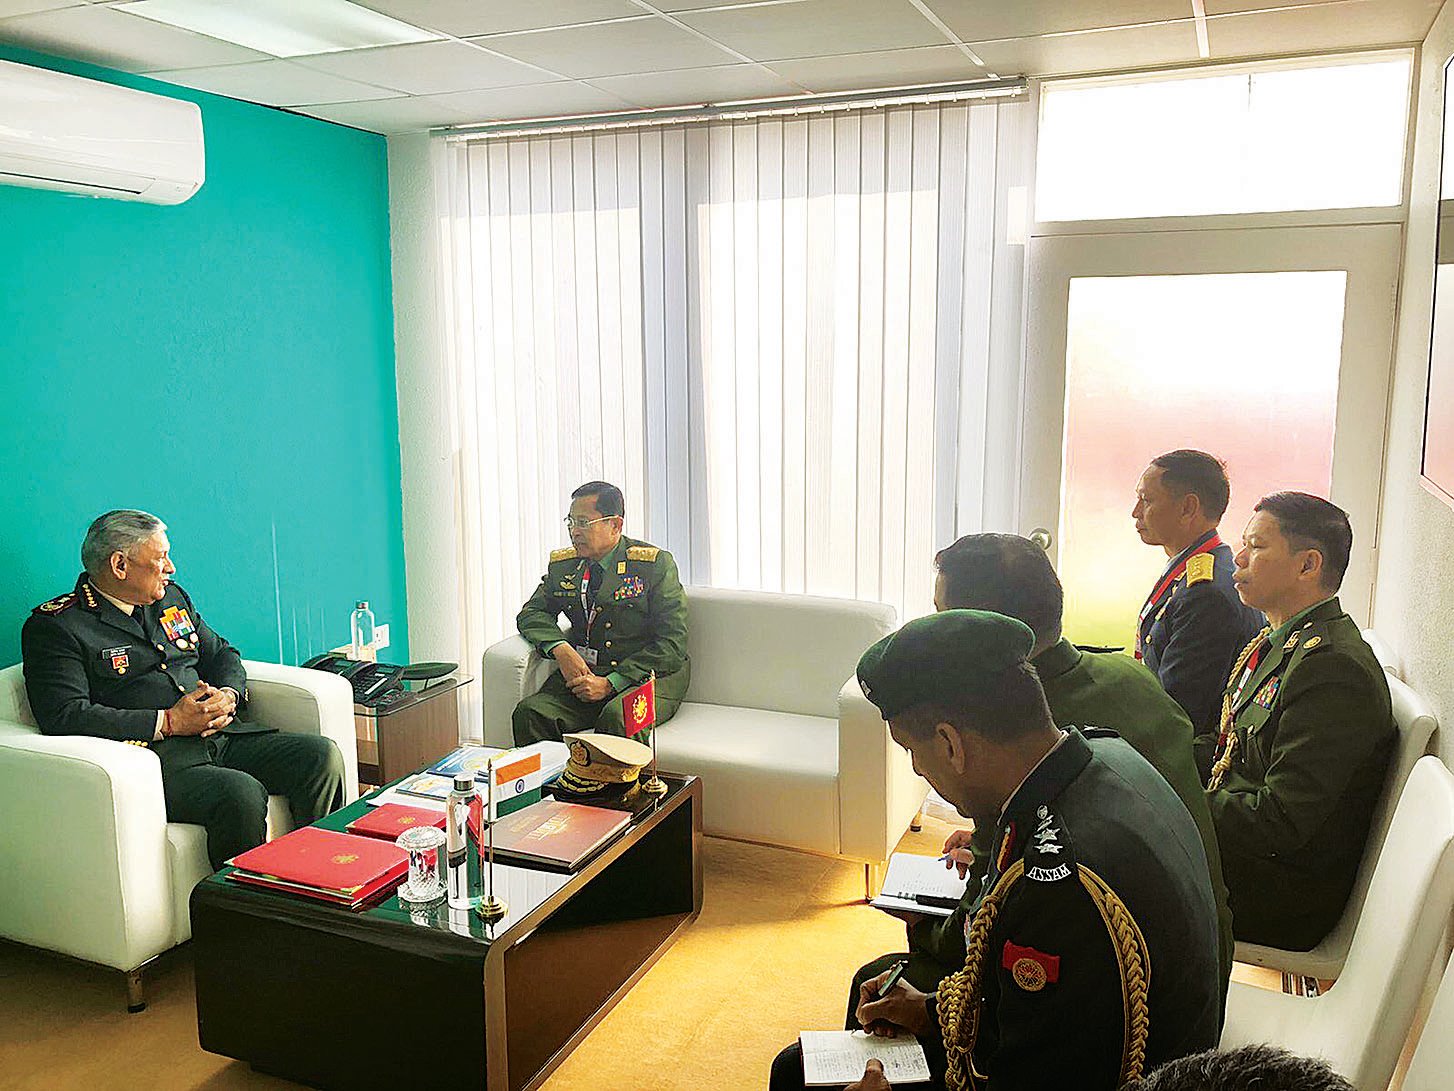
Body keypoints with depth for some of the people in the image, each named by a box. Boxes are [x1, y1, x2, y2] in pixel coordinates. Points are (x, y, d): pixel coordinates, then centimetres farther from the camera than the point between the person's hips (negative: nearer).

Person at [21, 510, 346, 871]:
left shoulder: (172, 598, 21)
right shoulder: (54, 626, -2)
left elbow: (221, 653, 26)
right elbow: (64, 716, -14)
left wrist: (228, 696, 1)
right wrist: (169, 722, -16)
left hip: (224, 735, 7)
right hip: (155, 755, -7)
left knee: (322, 756, -12)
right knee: (242, 793, -33)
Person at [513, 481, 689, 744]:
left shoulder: (656, 564, -4)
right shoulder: (562, 564, 12)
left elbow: (672, 643, -8)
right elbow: (532, 613, 14)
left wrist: (610, 683, -17)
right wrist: (560, 649, -10)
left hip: (649, 676, -4)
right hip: (583, 673, 4)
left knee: (617, 716, -36)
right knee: (530, 712, -23)